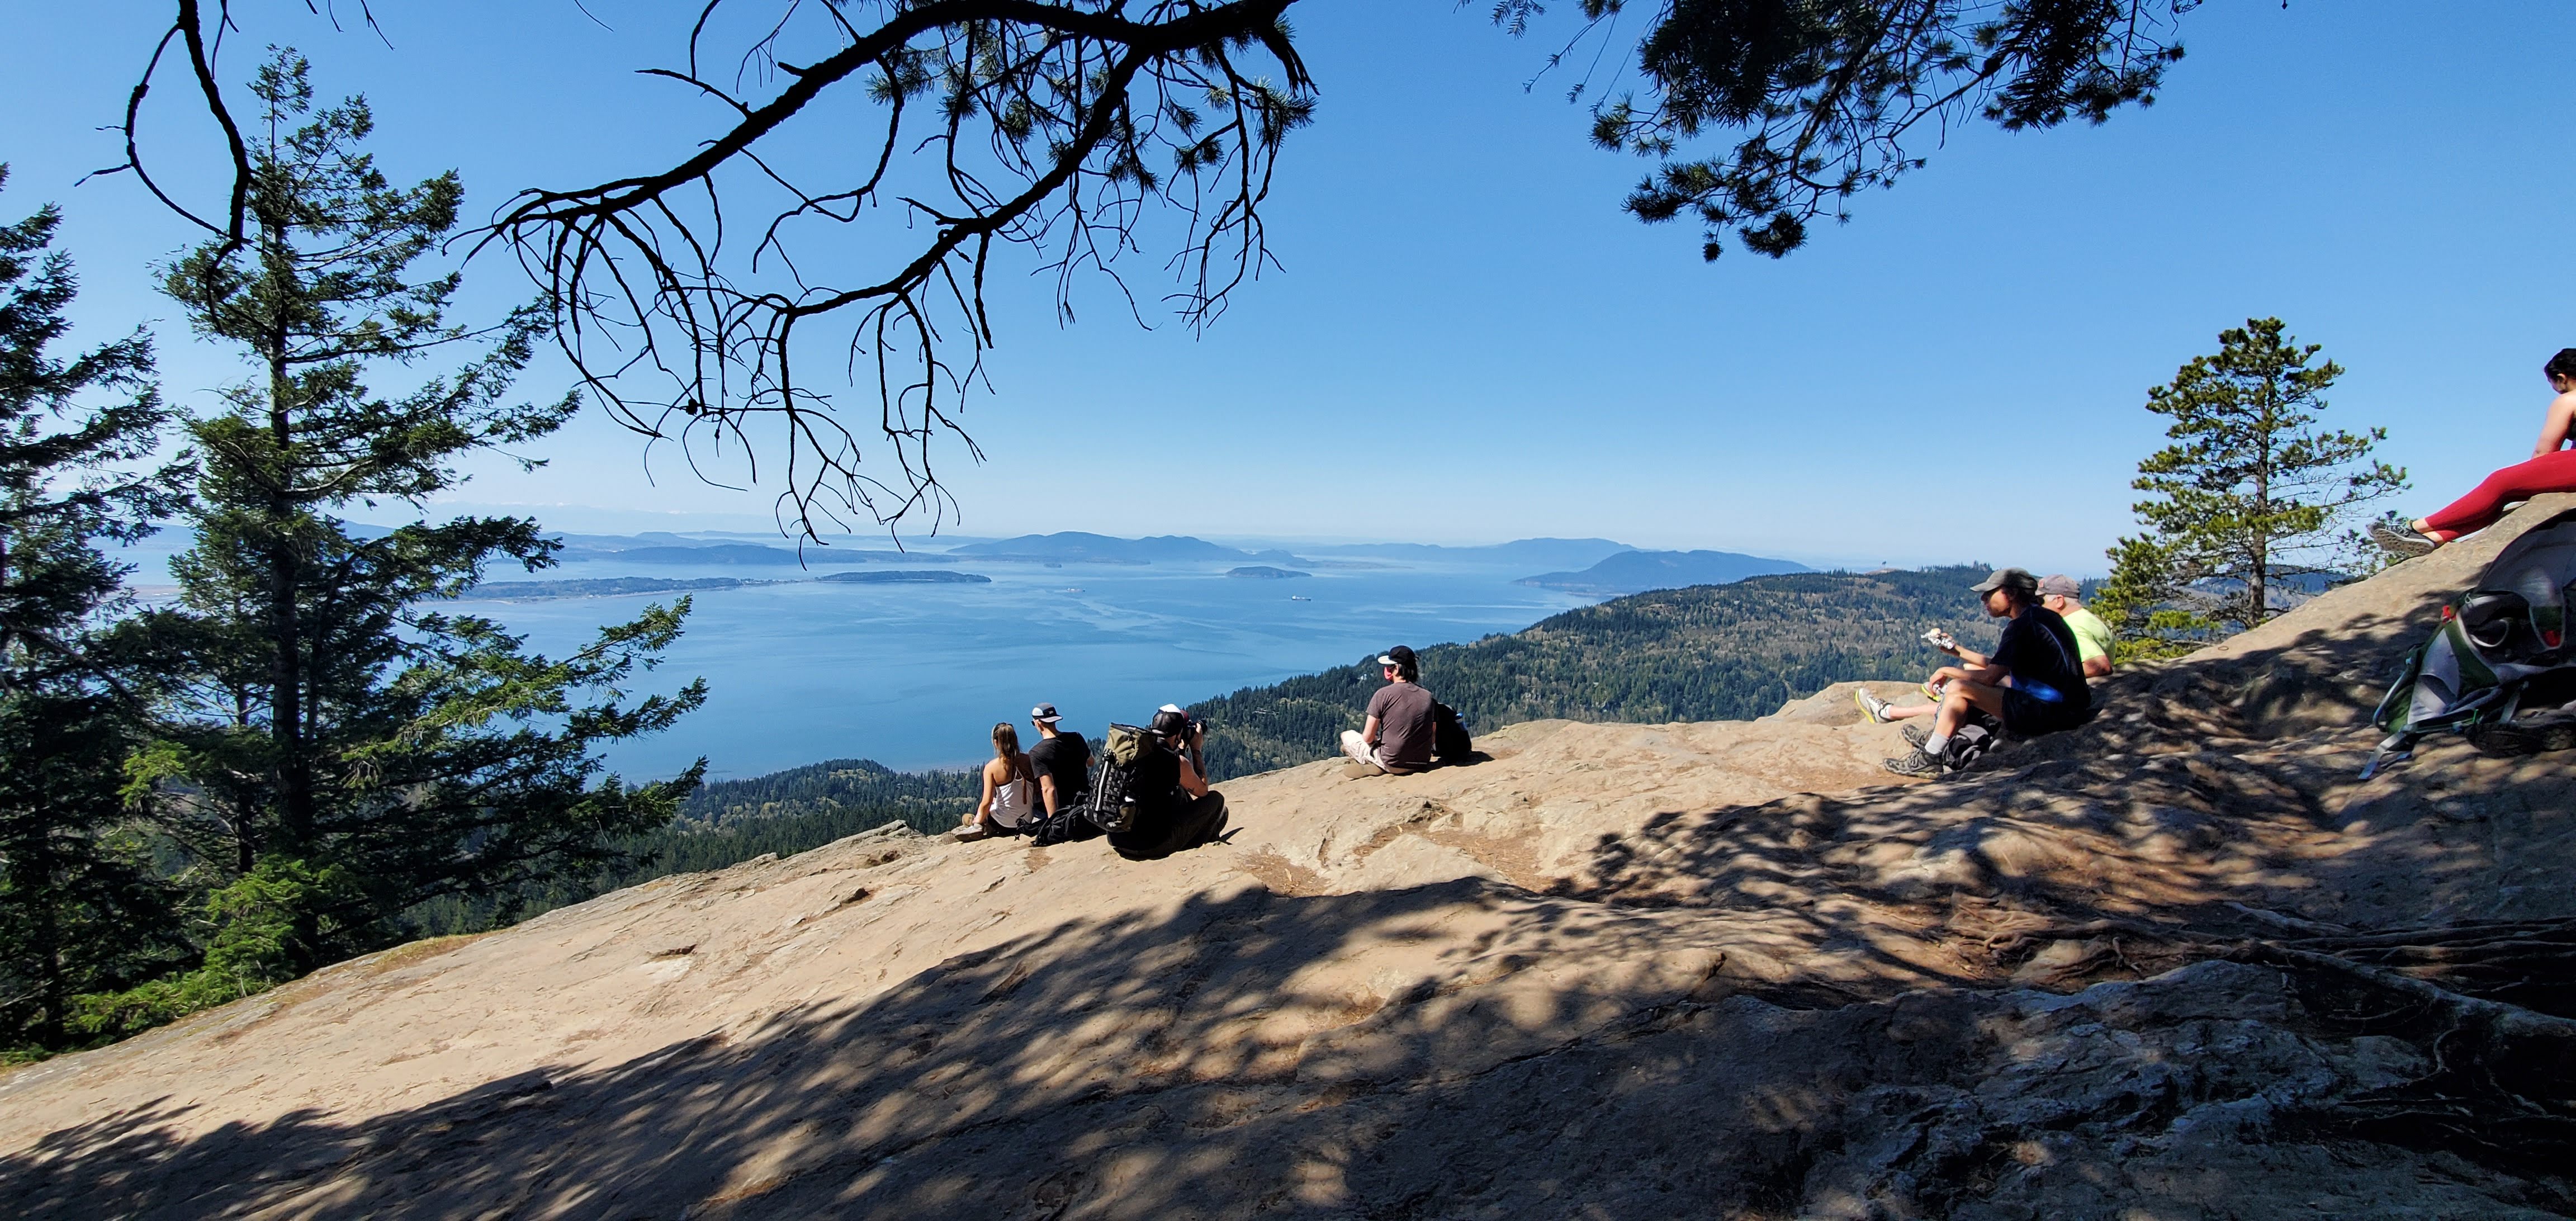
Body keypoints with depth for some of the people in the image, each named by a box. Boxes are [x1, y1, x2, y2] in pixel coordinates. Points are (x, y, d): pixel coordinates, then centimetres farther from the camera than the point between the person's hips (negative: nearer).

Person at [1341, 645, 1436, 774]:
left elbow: (1368, 738, -12)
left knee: (1347, 735, 16)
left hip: (1392, 764, -5)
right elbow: (1432, 737, 3)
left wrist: (1375, 739, 10)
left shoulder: (1383, 694, -16)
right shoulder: (1428, 697, -4)